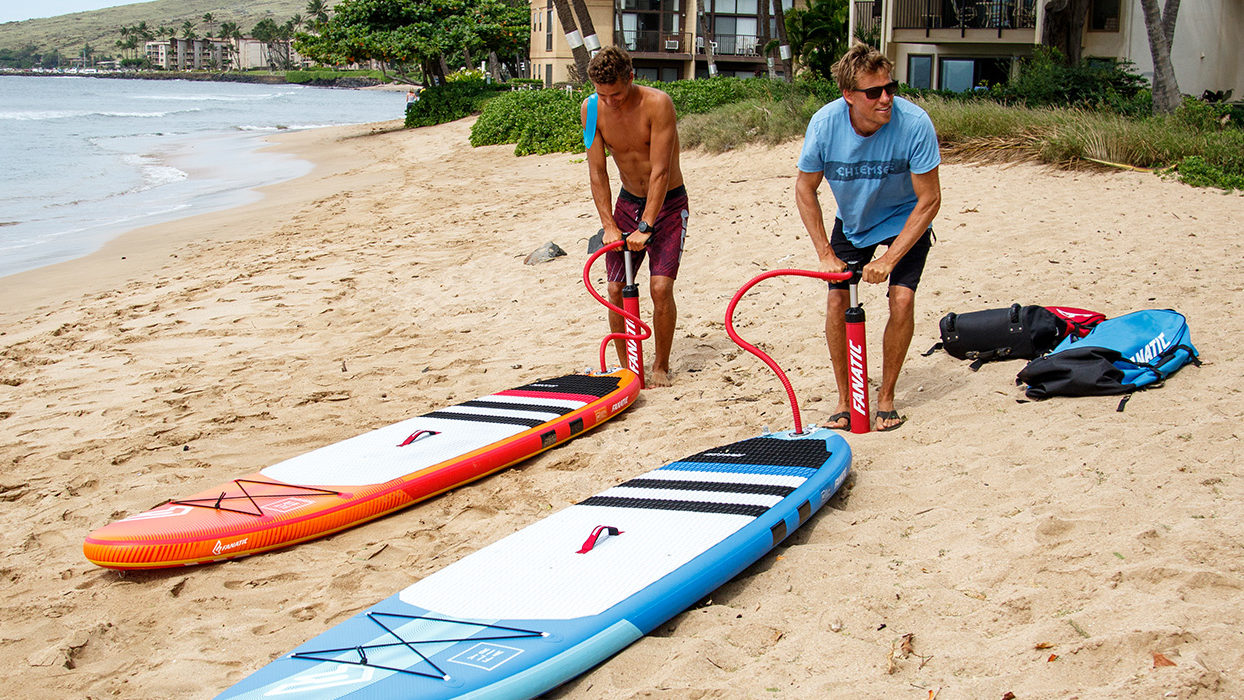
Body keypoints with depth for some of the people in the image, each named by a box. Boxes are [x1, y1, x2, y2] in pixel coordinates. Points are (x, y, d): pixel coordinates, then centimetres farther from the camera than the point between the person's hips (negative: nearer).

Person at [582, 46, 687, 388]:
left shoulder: (658, 103, -24)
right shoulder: (591, 110, -11)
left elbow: (660, 171, -26)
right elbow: (597, 172, -8)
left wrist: (645, 227, -28)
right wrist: (609, 226, -15)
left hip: (668, 204, -4)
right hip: (627, 202, 4)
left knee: (661, 287, -14)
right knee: (616, 289, -2)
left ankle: (661, 366, 5)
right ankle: (627, 367, 15)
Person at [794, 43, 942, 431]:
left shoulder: (914, 123, -32)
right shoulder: (825, 123, -26)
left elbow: (929, 200, -23)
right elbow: (805, 189, -10)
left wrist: (889, 259, -28)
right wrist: (826, 254, -16)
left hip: (905, 220, -2)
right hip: (852, 221, 2)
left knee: (902, 298, -18)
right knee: (837, 300, -10)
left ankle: (886, 396, 1)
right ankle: (845, 399, 6)